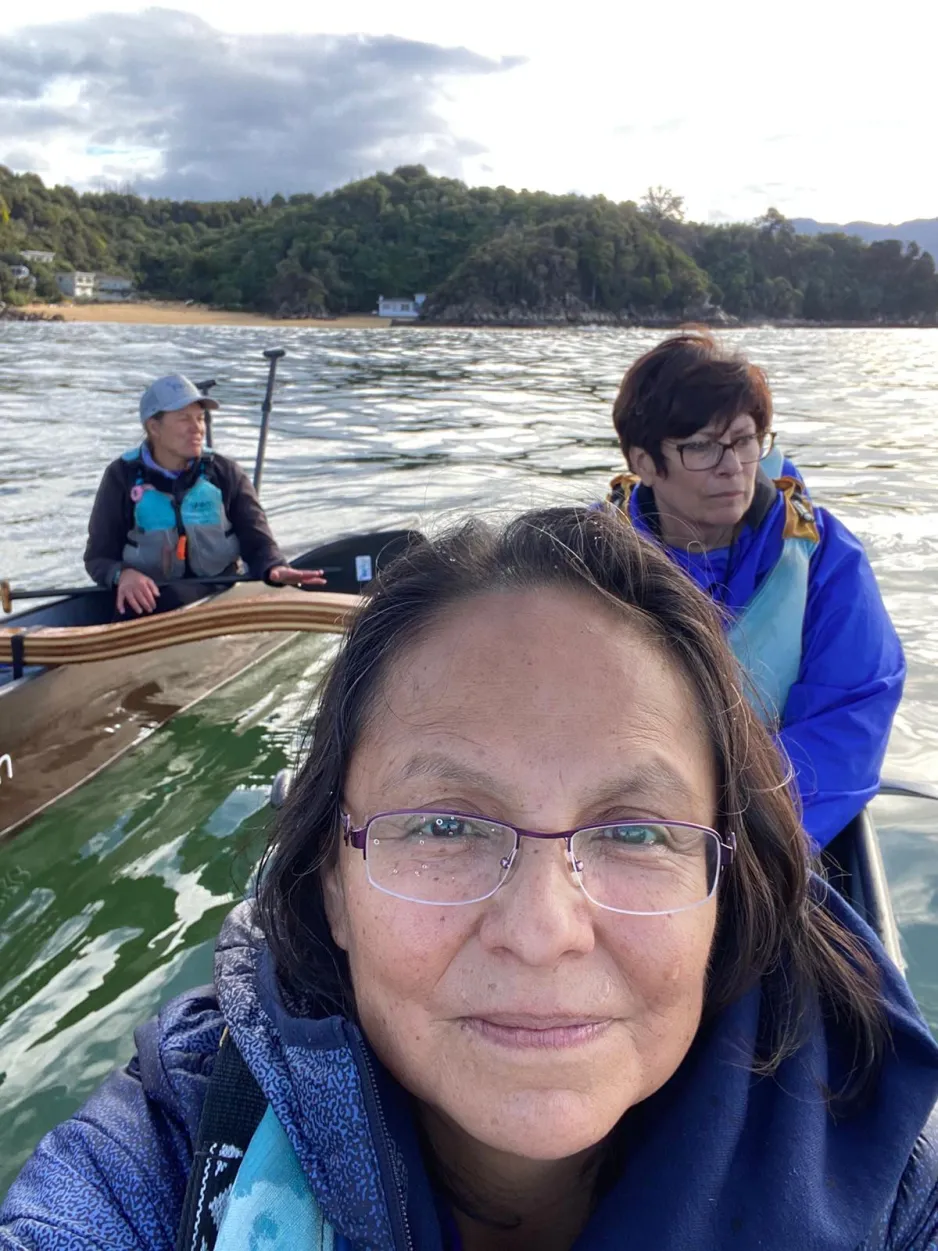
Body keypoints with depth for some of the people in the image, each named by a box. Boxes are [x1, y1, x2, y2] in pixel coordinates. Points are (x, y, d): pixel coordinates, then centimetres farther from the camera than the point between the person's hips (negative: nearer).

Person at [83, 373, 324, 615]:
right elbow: (98, 557, 2)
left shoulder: (225, 474, 4)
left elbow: (257, 542, 0)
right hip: (149, 603, -1)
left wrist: (276, 569, -25)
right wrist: (121, 574, -23)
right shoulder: (123, 477, 1)